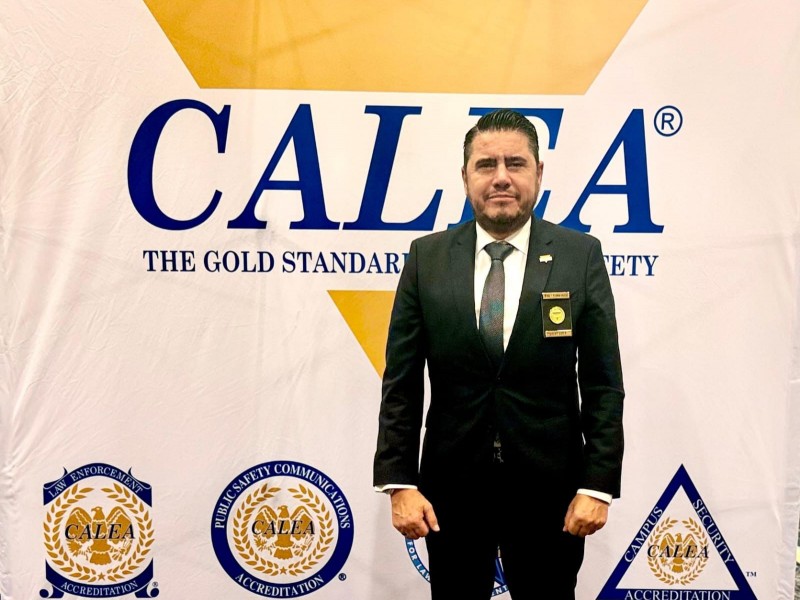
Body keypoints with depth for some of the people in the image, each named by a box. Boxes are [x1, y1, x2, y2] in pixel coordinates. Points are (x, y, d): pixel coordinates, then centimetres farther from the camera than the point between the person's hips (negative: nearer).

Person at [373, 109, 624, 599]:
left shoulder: (581, 256, -3)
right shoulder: (427, 258, 0)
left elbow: (604, 384, -3)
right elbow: (401, 383, 0)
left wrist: (598, 485, -8)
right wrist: (399, 483, -6)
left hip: (548, 486, -1)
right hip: (451, 485, 1)